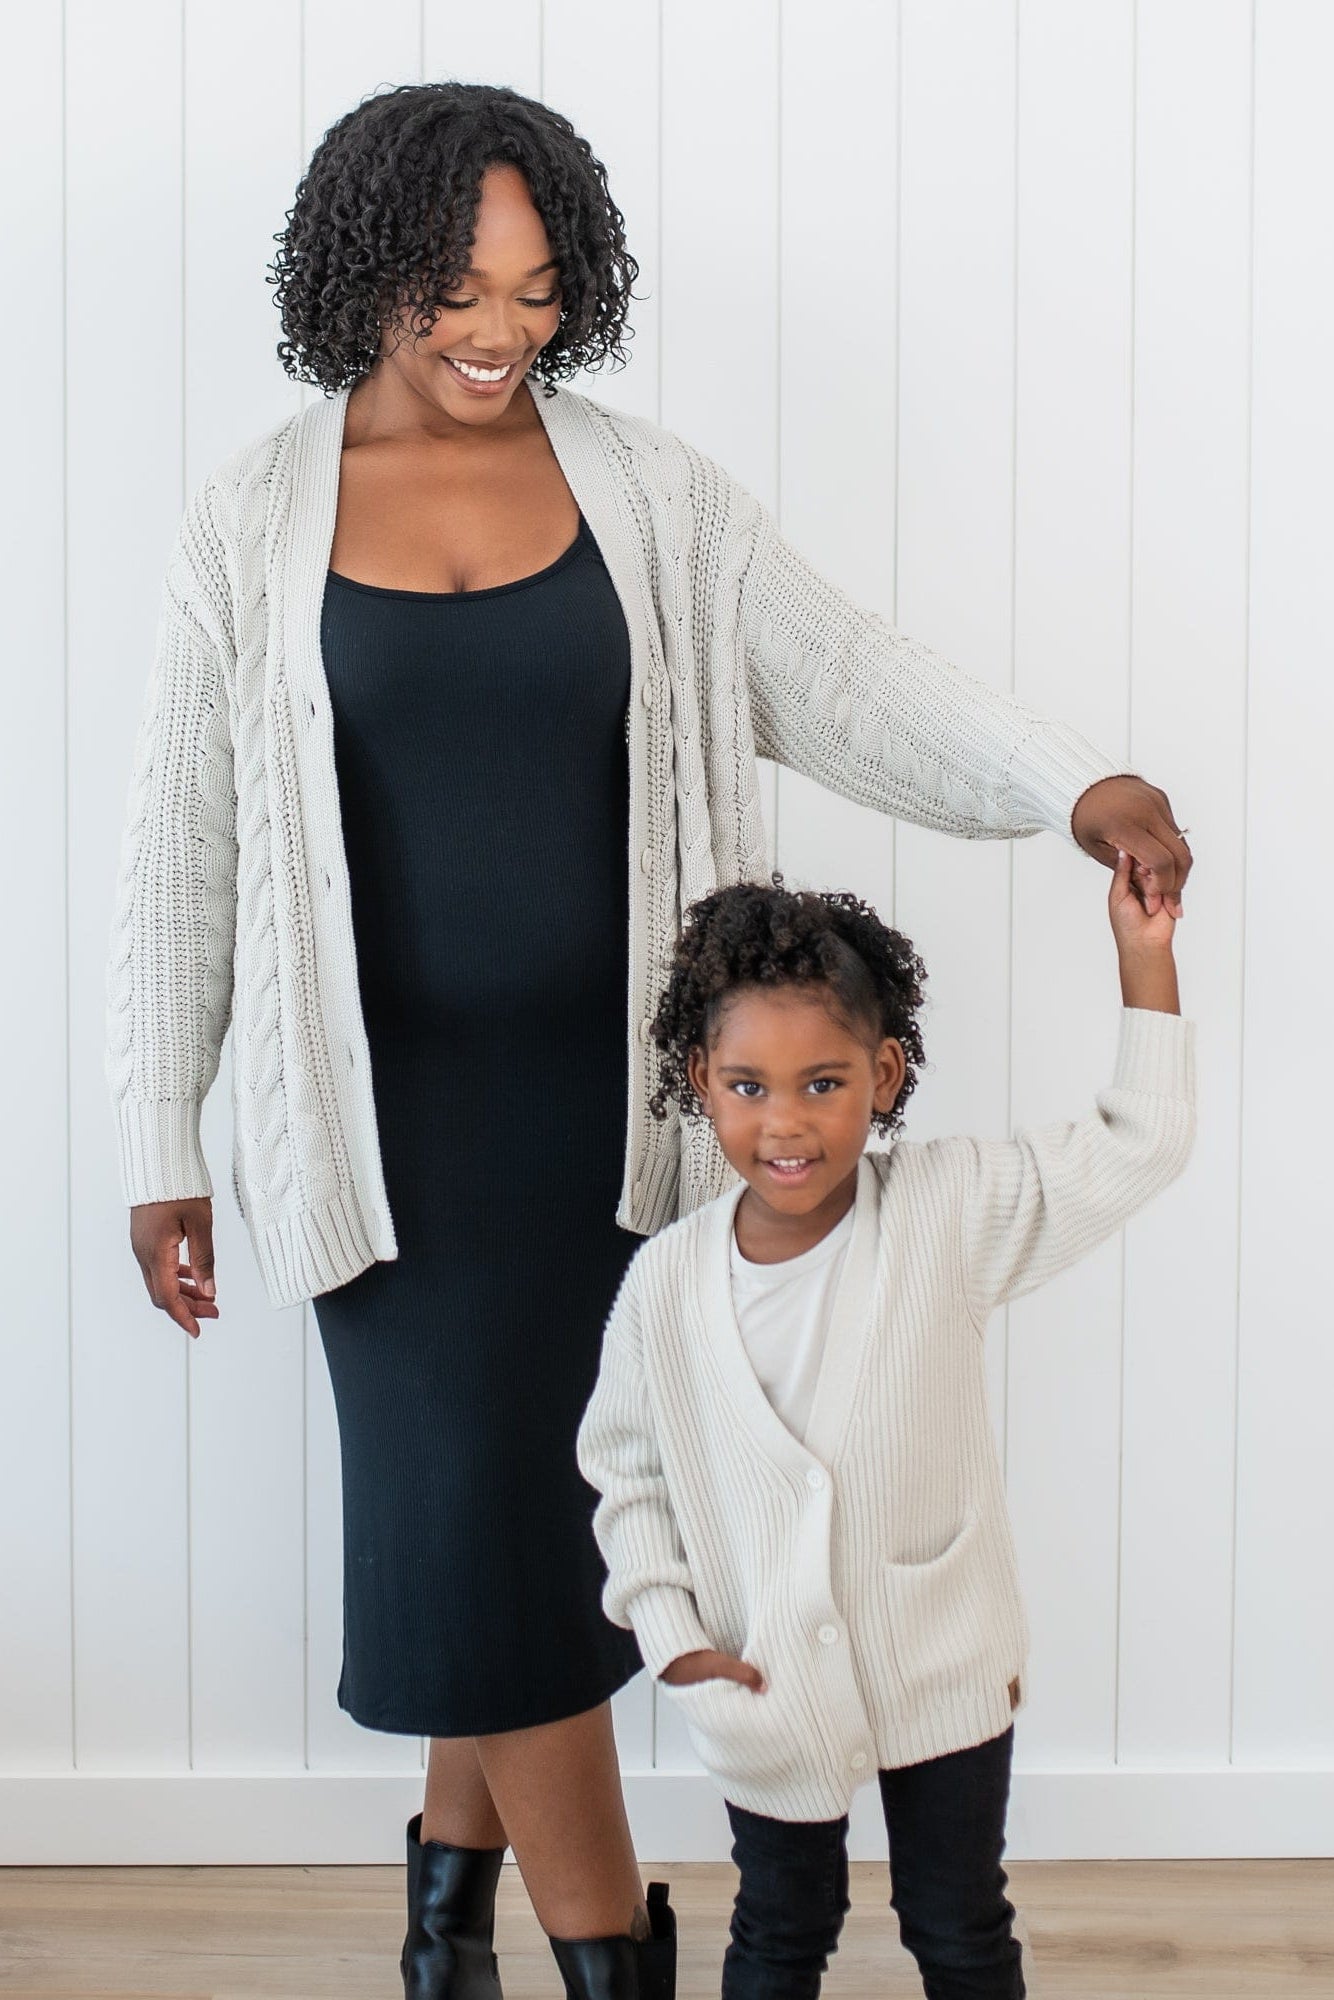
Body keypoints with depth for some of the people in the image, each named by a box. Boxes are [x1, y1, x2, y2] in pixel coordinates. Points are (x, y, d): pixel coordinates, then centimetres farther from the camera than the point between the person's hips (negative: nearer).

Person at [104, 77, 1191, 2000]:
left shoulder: (648, 490, 1)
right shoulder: (257, 519, -2)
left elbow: (852, 679, -4)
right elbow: (184, 848, 1)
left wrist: (1076, 781, -21)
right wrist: (158, 1148, 1)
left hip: (604, 1090, 2)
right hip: (390, 1105, -1)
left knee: (509, 1499, 10)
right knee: (478, 1509, -3)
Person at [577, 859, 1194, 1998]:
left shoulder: (949, 1213, -15)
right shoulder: (667, 1283, -13)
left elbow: (1137, 1146, -12)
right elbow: (627, 1469, 0)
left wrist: (1144, 956, -19)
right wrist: (673, 1637, -8)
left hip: (946, 1665, 0)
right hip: (766, 1681, 0)